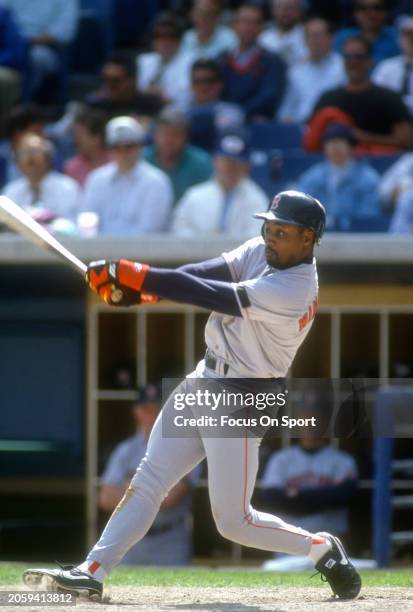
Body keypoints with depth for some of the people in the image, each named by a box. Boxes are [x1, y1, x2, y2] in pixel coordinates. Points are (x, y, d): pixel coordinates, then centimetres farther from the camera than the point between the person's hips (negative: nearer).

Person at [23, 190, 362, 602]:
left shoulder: (294, 290, -24)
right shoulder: (261, 252, 3)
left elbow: (214, 296, -29)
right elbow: (210, 273, -9)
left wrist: (138, 277, -31)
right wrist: (139, 286, -25)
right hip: (202, 382, 8)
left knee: (233, 520, -4)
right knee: (147, 483, 0)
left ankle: (321, 549, 16)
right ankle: (91, 572, -4)